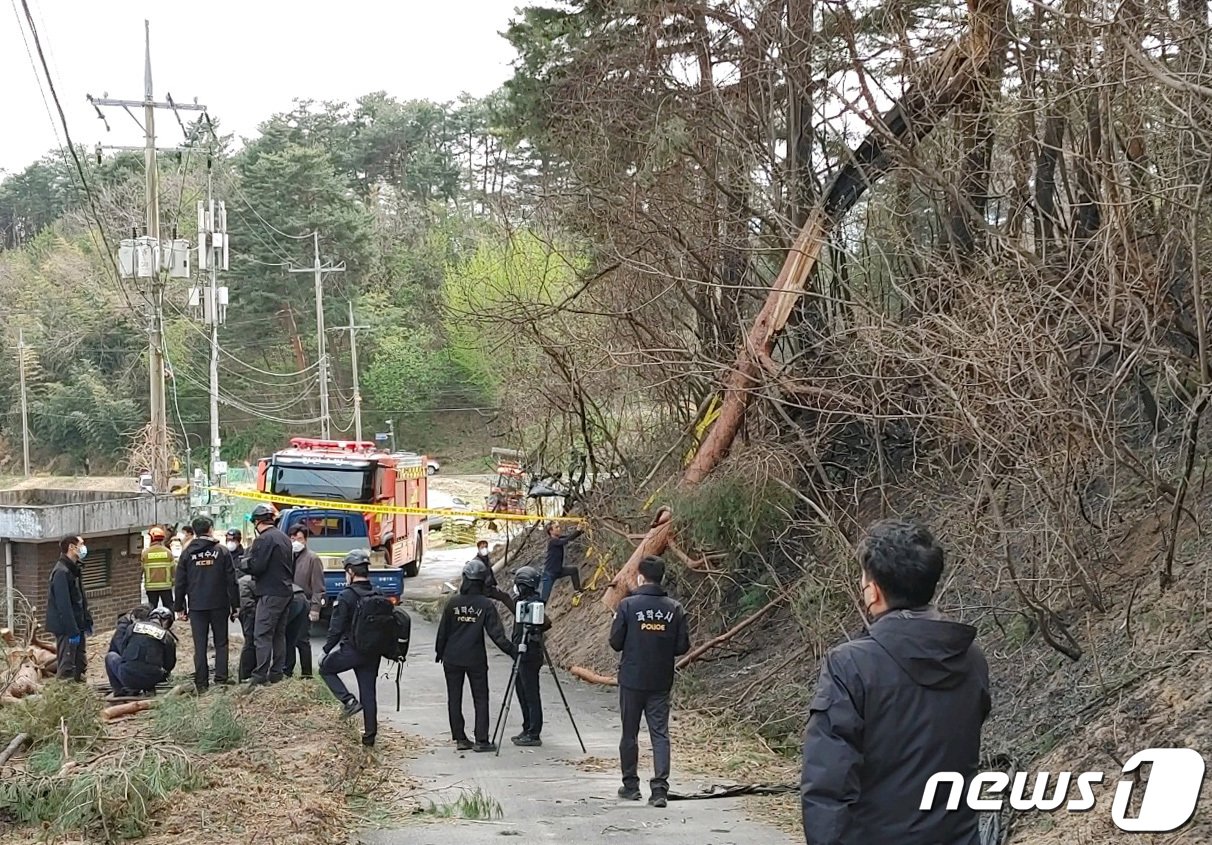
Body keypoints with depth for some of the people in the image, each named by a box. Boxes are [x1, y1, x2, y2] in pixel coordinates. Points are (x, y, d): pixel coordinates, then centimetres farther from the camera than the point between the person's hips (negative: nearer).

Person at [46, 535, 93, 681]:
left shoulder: (75, 569, 12)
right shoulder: (61, 572, -19)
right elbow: (63, 605, -22)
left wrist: (87, 621, 15)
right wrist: (72, 631, -23)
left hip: (77, 625, 10)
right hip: (66, 627, -10)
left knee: (81, 663, 14)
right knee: (67, 668, -5)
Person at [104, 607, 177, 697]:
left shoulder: (133, 627, 10)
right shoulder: (168, 637, 8)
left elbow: (122, 650, 19)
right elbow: (169, 665, 13)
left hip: (127, 677, -1)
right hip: (151, 680, 1)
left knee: (110, 656, 27)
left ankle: (120, 691, 19)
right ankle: (148, 688, 13)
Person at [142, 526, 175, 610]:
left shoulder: (145, 553, -5)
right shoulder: (167, 552, -2)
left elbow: (140, 570, -1)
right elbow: (173, 569, 1)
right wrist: (173, 582, 14)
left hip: (151, 587, 0)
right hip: (166, 585, 0)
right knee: (169, 607, 6)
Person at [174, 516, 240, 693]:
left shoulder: (187, 553, 2)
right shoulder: (222, 552, -1)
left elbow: (180, 583, 5)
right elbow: (231, 581, -1)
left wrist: (180, 608, 11)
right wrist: (235, 606, 5)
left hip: (196, 607, 1)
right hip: (219, 605, -1)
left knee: (199, 646, 4)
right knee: (221, 643, 8)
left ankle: (201, 683, 2)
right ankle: (221, 678, -1)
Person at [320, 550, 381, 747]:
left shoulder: (347, 596, -14)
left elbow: (336, 628, -14)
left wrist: (326, 650, -1)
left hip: (351, 650, -6)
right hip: (373, 653, 6)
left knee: (326, 668, 20)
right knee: (368, 692, 13)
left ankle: (349, 701, 4)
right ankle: (369, 736, 14)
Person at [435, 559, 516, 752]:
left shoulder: (453, 602, -3)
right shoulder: (486, 604, -9)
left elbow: (443, 630, 4)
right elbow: (496, 633, -12)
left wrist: (440, 652, 17)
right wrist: (512, 650, -7)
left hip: (452, 658, 2)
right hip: (476, 659, -2)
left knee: (454, 699, 10)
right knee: (480, 699, 4)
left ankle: (460, 738, 11)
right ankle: (482, 740, -2)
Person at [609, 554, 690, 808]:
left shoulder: (628, 605, -10)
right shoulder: (675, 608, -3)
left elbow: (615, 642, -8)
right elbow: (682, 646, -1)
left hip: (632, 680, -2)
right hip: (662, 682, 2)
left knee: (629, 733, 11)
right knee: (660, 734, 3)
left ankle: (631, 785, 19)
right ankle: (660, 789, -6)